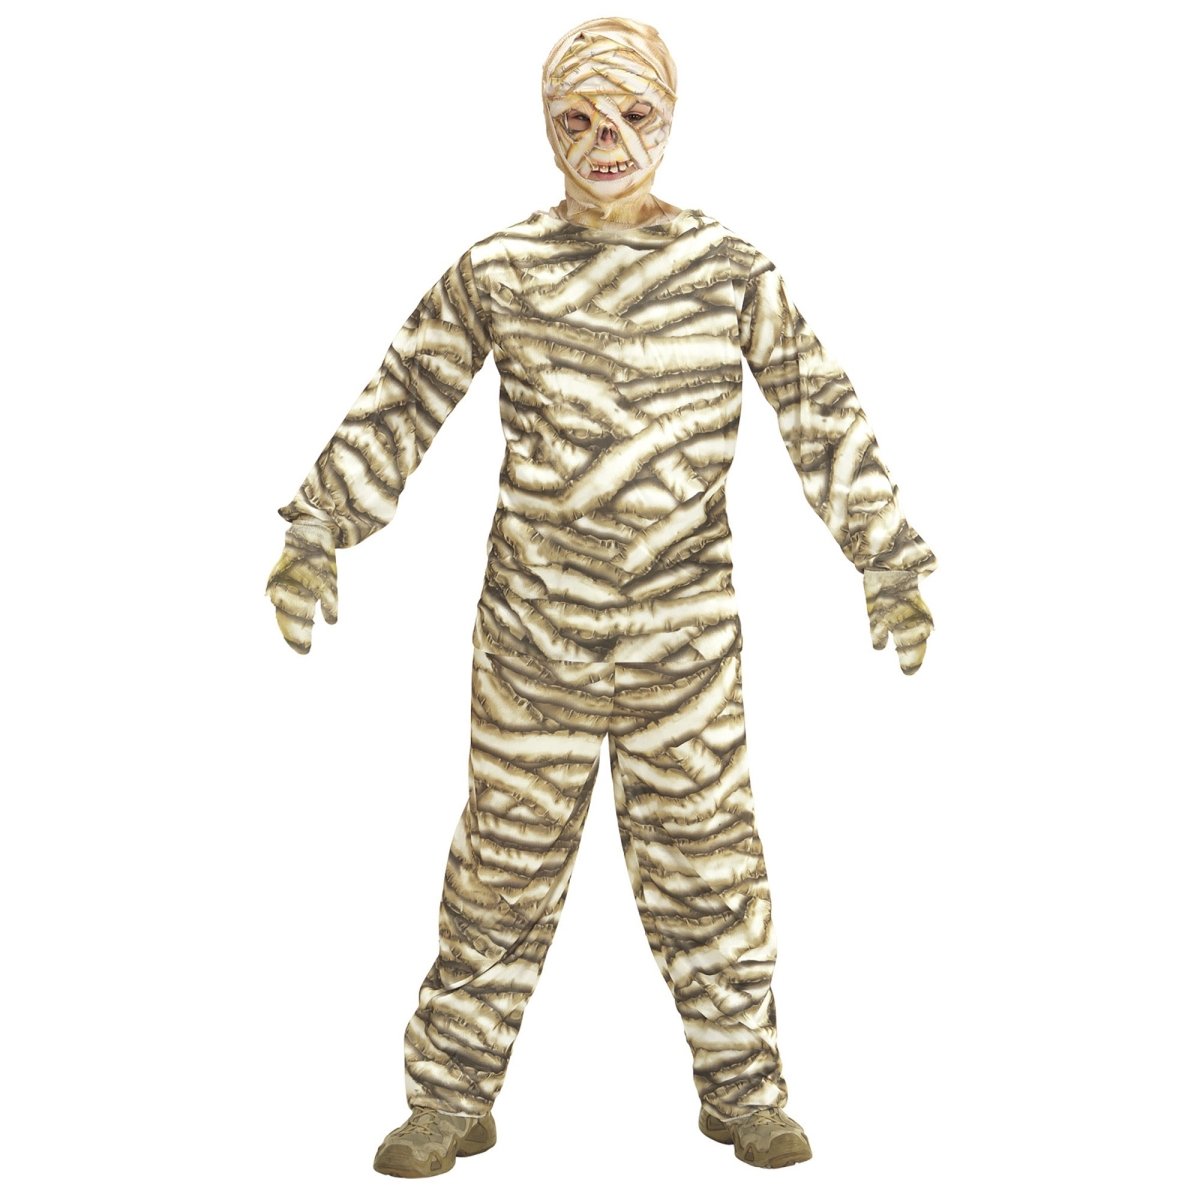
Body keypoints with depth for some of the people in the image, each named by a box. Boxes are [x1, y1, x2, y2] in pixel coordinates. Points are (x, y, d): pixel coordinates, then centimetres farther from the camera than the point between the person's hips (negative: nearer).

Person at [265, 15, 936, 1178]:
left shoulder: (730, 270, 0)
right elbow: (399, 407, 6)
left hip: (686, 632, 0)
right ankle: (453, 1097, 18)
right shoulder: (496, 270, 0)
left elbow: (821, 416, 5)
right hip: (531, 630, 0)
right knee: (506, 861, 6)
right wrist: (316, 538, 6)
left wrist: (887, 563, 6)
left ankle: (741, 1087, 22)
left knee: (705, 859, 7)